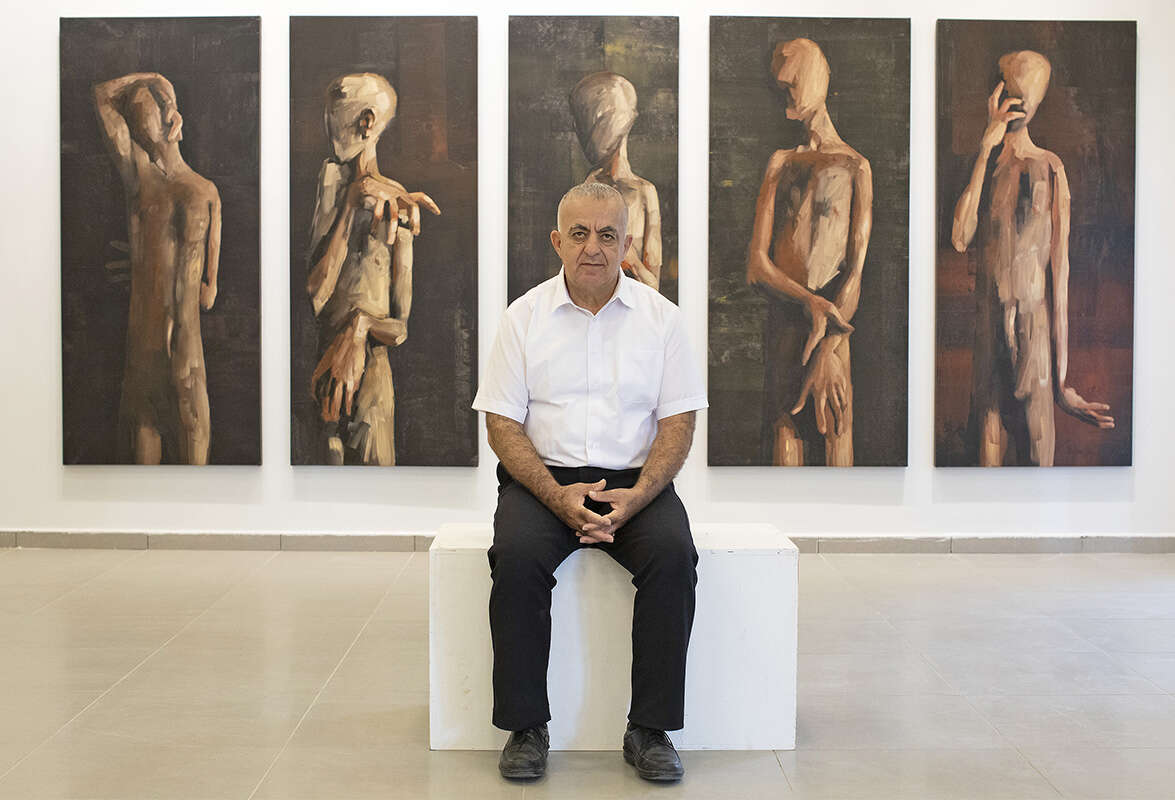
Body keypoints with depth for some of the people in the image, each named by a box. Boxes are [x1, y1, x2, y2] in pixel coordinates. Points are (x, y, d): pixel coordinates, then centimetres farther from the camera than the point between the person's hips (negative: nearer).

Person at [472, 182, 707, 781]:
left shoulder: (660, 316, 4)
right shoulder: (525, 316, 3)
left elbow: (678, 422, 2)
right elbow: (502, 423, 0)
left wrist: (636, 496, -16)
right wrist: (556, 494, -17)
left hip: (636, 479, 1)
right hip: (543, 477, 0)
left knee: (673, 553, -28)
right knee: (517, 556, -30)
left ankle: (650, 729, -16)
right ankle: (525, 727, -15)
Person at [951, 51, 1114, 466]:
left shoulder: (1049, 168, -1)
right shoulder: (978, 164, 8)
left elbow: (1061, 265, -3)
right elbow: (960, 238, -10)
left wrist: (1063, 379, -8)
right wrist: (986, 149, -11)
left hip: (1034, 323, -3)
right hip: (985, 324, 3)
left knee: (1037, 446, -1)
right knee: (988, 438, 7)